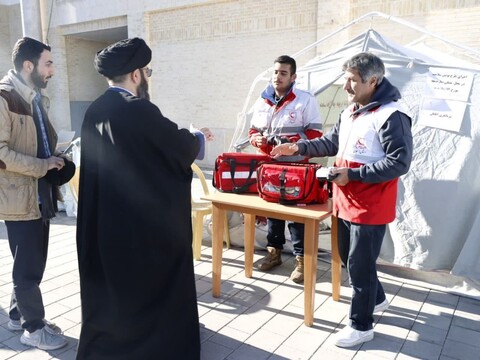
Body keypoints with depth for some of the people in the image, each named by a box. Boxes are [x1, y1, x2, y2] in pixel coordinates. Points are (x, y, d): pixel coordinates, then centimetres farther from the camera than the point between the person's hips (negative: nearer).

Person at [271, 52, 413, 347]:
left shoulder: (392, 116, -18)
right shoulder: (350, 111, 11)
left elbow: (399, 163, -22)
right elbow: (330, 143, 18)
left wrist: (352, 174, -23)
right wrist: (298, 147, 5)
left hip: (370, 209, -9)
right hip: (346, 203, 9)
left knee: (360, 265, 2)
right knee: (348, 258, 21)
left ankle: (362, 325, 21)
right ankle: (377, 298, 44)